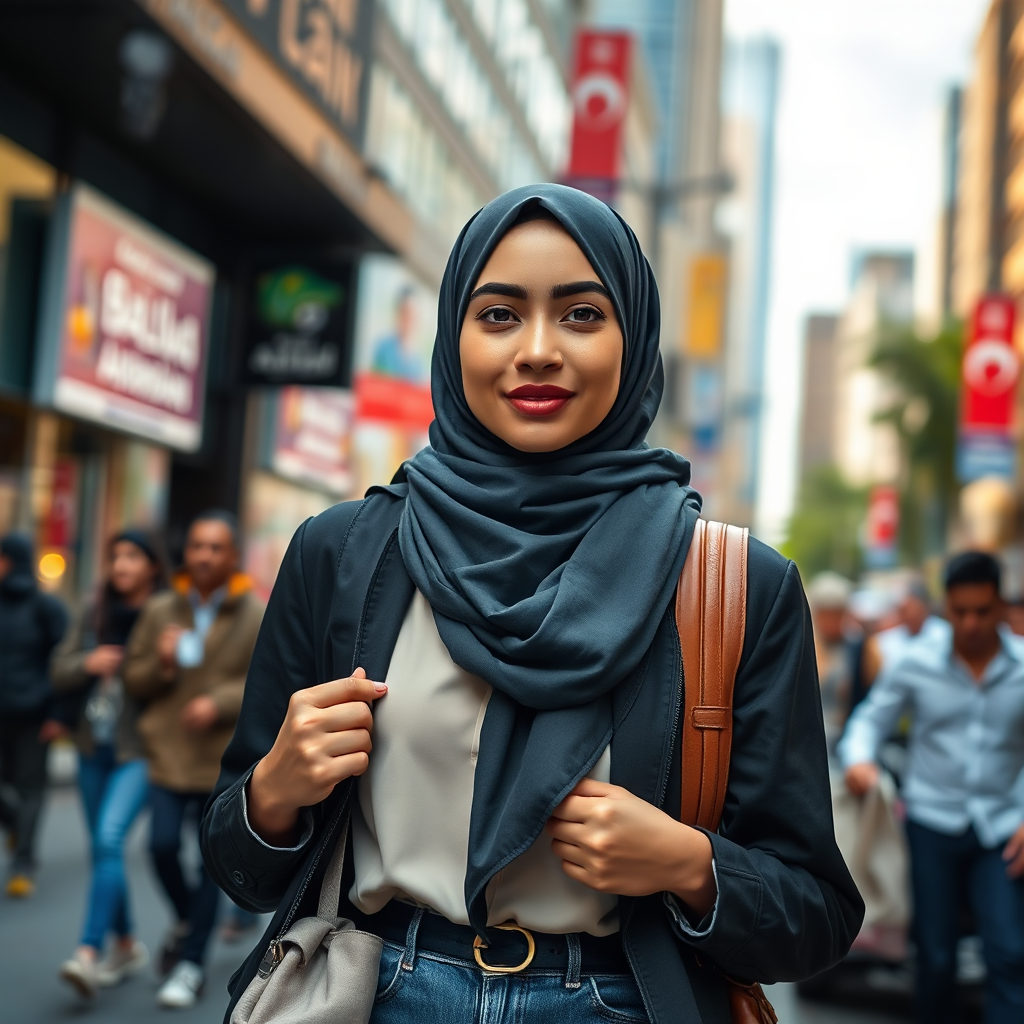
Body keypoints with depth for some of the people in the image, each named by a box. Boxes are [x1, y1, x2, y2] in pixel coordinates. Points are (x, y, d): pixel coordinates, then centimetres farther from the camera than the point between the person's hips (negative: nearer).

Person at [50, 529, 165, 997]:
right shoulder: (94, 613, 6)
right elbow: (59, 669, 9)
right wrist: (88, 663, -11)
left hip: (138, 751, -5)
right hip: (93, 747, 5)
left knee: (110, 838, -20)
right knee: (102, 848, 12)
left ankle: (88, 952, -20)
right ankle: (127, 946, 27)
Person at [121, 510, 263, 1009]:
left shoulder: (257, 616, -2)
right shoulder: (160, 610, 7)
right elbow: (133, 678, 11)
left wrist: (220, 702, -19)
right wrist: (161, 664, -10)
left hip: (225, 757, -2)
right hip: (169, 750, 2)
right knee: (163, 845, -10)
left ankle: (190, 965, 17)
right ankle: (186, 920, 23)